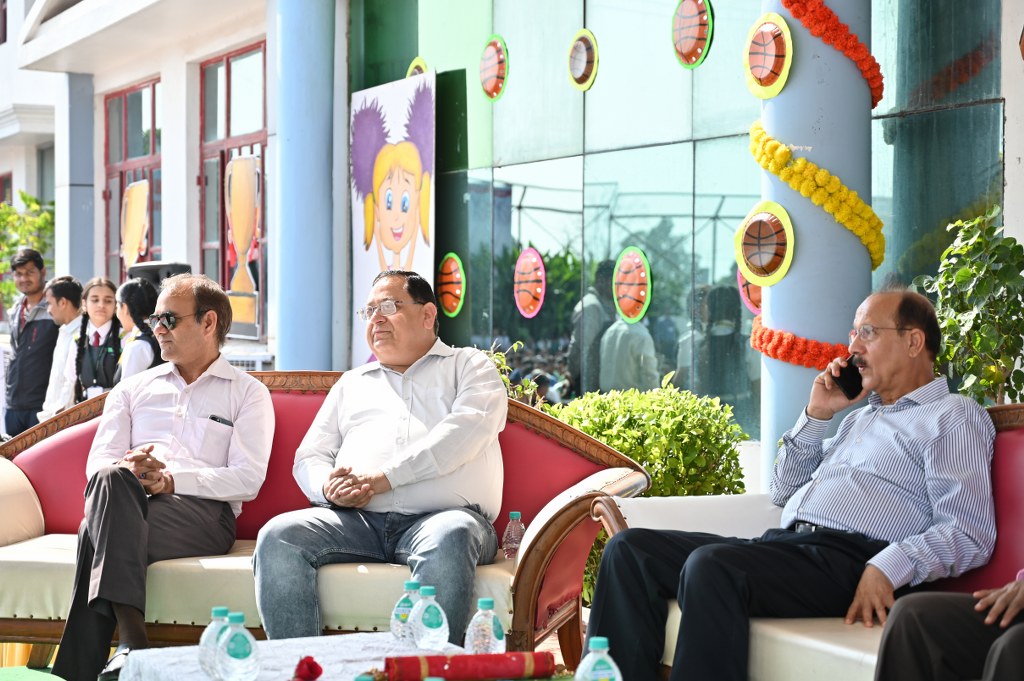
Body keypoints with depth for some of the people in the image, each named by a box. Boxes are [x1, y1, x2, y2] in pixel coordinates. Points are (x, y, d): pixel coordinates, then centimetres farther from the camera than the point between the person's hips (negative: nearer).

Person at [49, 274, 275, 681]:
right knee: (112, 479, -36)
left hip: (203, 513, -3)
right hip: (126, 508, 3)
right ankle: (131, 639, -46)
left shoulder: (248, 393, 16)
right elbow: (98, 462, 15)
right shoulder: (132, 389, 29)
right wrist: (127, 470, -11)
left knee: (96, 532, -33)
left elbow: (248, 479, 1)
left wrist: (171, 479, -13)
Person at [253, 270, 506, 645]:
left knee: (449, 538, -40)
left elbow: (466, 430, -4)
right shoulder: (352, 383, 31)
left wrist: (381, 479, -12)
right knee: (279, 536, -25)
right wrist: (329, 485, -4)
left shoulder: (469, 366, 17)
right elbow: (309, 457, 24)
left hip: (439, 515, -4)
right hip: (357, 519, 4)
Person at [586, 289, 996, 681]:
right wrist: (816, 415, 21)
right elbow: (783, 493, 32)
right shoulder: (861, 418, 32)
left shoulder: (954, 417, 6)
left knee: (711, 565, -35)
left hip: (849, 558, -9)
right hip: (784, 543, 9)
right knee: (630, 550, -6)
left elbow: (970, 534, -8)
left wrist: (888, 569, -23)